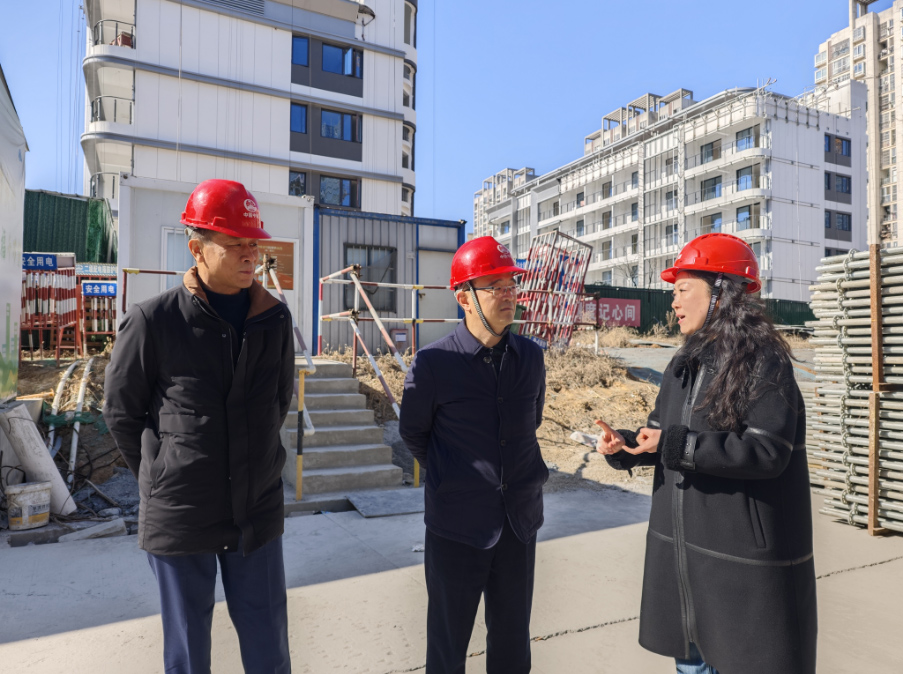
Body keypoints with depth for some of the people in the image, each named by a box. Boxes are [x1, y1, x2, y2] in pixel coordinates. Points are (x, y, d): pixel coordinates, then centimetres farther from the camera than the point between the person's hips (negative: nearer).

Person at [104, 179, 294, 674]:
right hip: (180, 517, -2)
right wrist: (166, 481, 4)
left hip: (258, 513, 3)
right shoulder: (152, 321, -11)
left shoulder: (274, 319, 0)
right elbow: (121, 414, 0)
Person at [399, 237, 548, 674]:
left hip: (520, 519, 4)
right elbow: (413, 433, 2)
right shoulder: (432, 363, -13)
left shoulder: (531, 357, 0)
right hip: (456, 526, -3)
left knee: (513, 637, 20)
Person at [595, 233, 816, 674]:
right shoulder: (684, 366, 9)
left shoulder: (764, 361, -13)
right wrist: (624, 446, -4)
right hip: (681, 550, 7)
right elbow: (662, 434, 15)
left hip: (744, 555, -7)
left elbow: (766, 451, -22)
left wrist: (677, 445, -25)